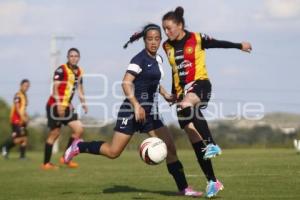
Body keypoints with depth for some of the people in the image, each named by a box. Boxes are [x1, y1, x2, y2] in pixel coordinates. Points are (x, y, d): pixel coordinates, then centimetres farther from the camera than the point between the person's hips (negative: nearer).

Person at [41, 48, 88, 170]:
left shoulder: (79, 72, 11)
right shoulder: (61, 70, -12)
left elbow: (79, 87, 23)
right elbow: (55, 87, -18)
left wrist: (83, 103, 13)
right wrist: (59, 104, -27)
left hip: (67, 106, 7)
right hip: (55, 105, -7)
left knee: (79, 129, -2)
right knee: (54, 133, -5)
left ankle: (66, 158, 6)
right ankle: (46, 163, 3)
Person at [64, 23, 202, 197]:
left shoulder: (158, 59, 13)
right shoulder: (140, 59, -12)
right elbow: (126, 83, -21)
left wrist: (165, 94, 13)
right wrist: (136, 105, -31)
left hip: (151, 111, 8)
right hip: (133, 109, -8)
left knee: (170, 148, -1)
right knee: (113, 152, -6)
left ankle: (183, 188, 4)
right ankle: (79, 146, 15)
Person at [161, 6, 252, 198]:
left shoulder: (197, 39, -4)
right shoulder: (167, 46, 9)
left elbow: (219, 44, 10)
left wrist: (240, 45, 19)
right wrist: (173, 93, 24)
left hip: (200, 84, -5)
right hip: (182, 91, 5)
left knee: (187, 106, -41)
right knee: (195, 139, 0)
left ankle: (212, 144, -36)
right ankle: (213, 181, 6)